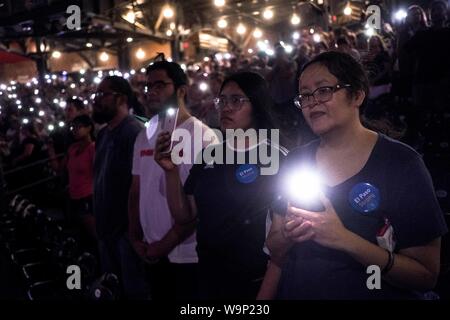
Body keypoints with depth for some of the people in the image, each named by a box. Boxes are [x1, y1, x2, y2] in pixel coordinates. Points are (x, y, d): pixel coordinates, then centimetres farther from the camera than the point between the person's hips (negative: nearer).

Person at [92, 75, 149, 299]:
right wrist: (99, 221, 16)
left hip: (128, 228, -9)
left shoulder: (134, 132, -18)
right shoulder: (103, 134, 13)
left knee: (134, 289, 1)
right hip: (106, 227, 9)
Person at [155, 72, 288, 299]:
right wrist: (171, 171, -8)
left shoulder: (276, 158, -10)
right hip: (209, 277, 5)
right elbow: (184, 215, 5)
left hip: (255, 282, -5)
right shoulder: (210, 155, 5)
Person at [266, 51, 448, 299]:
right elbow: (276, 255, 3)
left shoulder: (401, 163, -15)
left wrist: (346, 240, -28)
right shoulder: (296, 161, -4)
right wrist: (287, 237, -19)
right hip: (295, 292, 4)